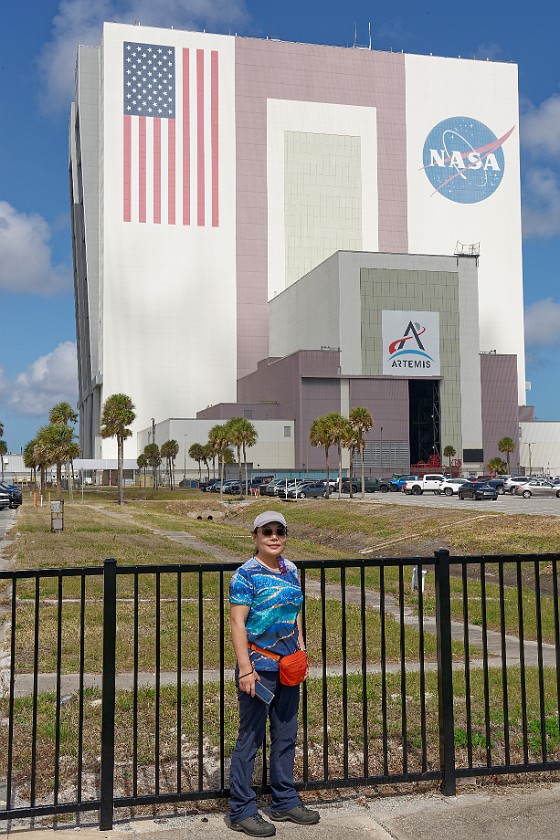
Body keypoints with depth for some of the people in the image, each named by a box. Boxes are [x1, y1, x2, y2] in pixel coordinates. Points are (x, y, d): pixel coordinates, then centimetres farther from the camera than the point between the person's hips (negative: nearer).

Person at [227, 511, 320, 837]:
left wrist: (301, 651, 13)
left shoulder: (290, 570, 8)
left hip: (287, 666, 7)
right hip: (259, 667, -7)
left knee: (287, 736, 16)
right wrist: (245, 669, -19)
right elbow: (238, 623, -16)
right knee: (250, 738, 2)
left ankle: (285, 801, 31)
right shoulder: (246, 574, -13)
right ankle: (241, 811, 15)